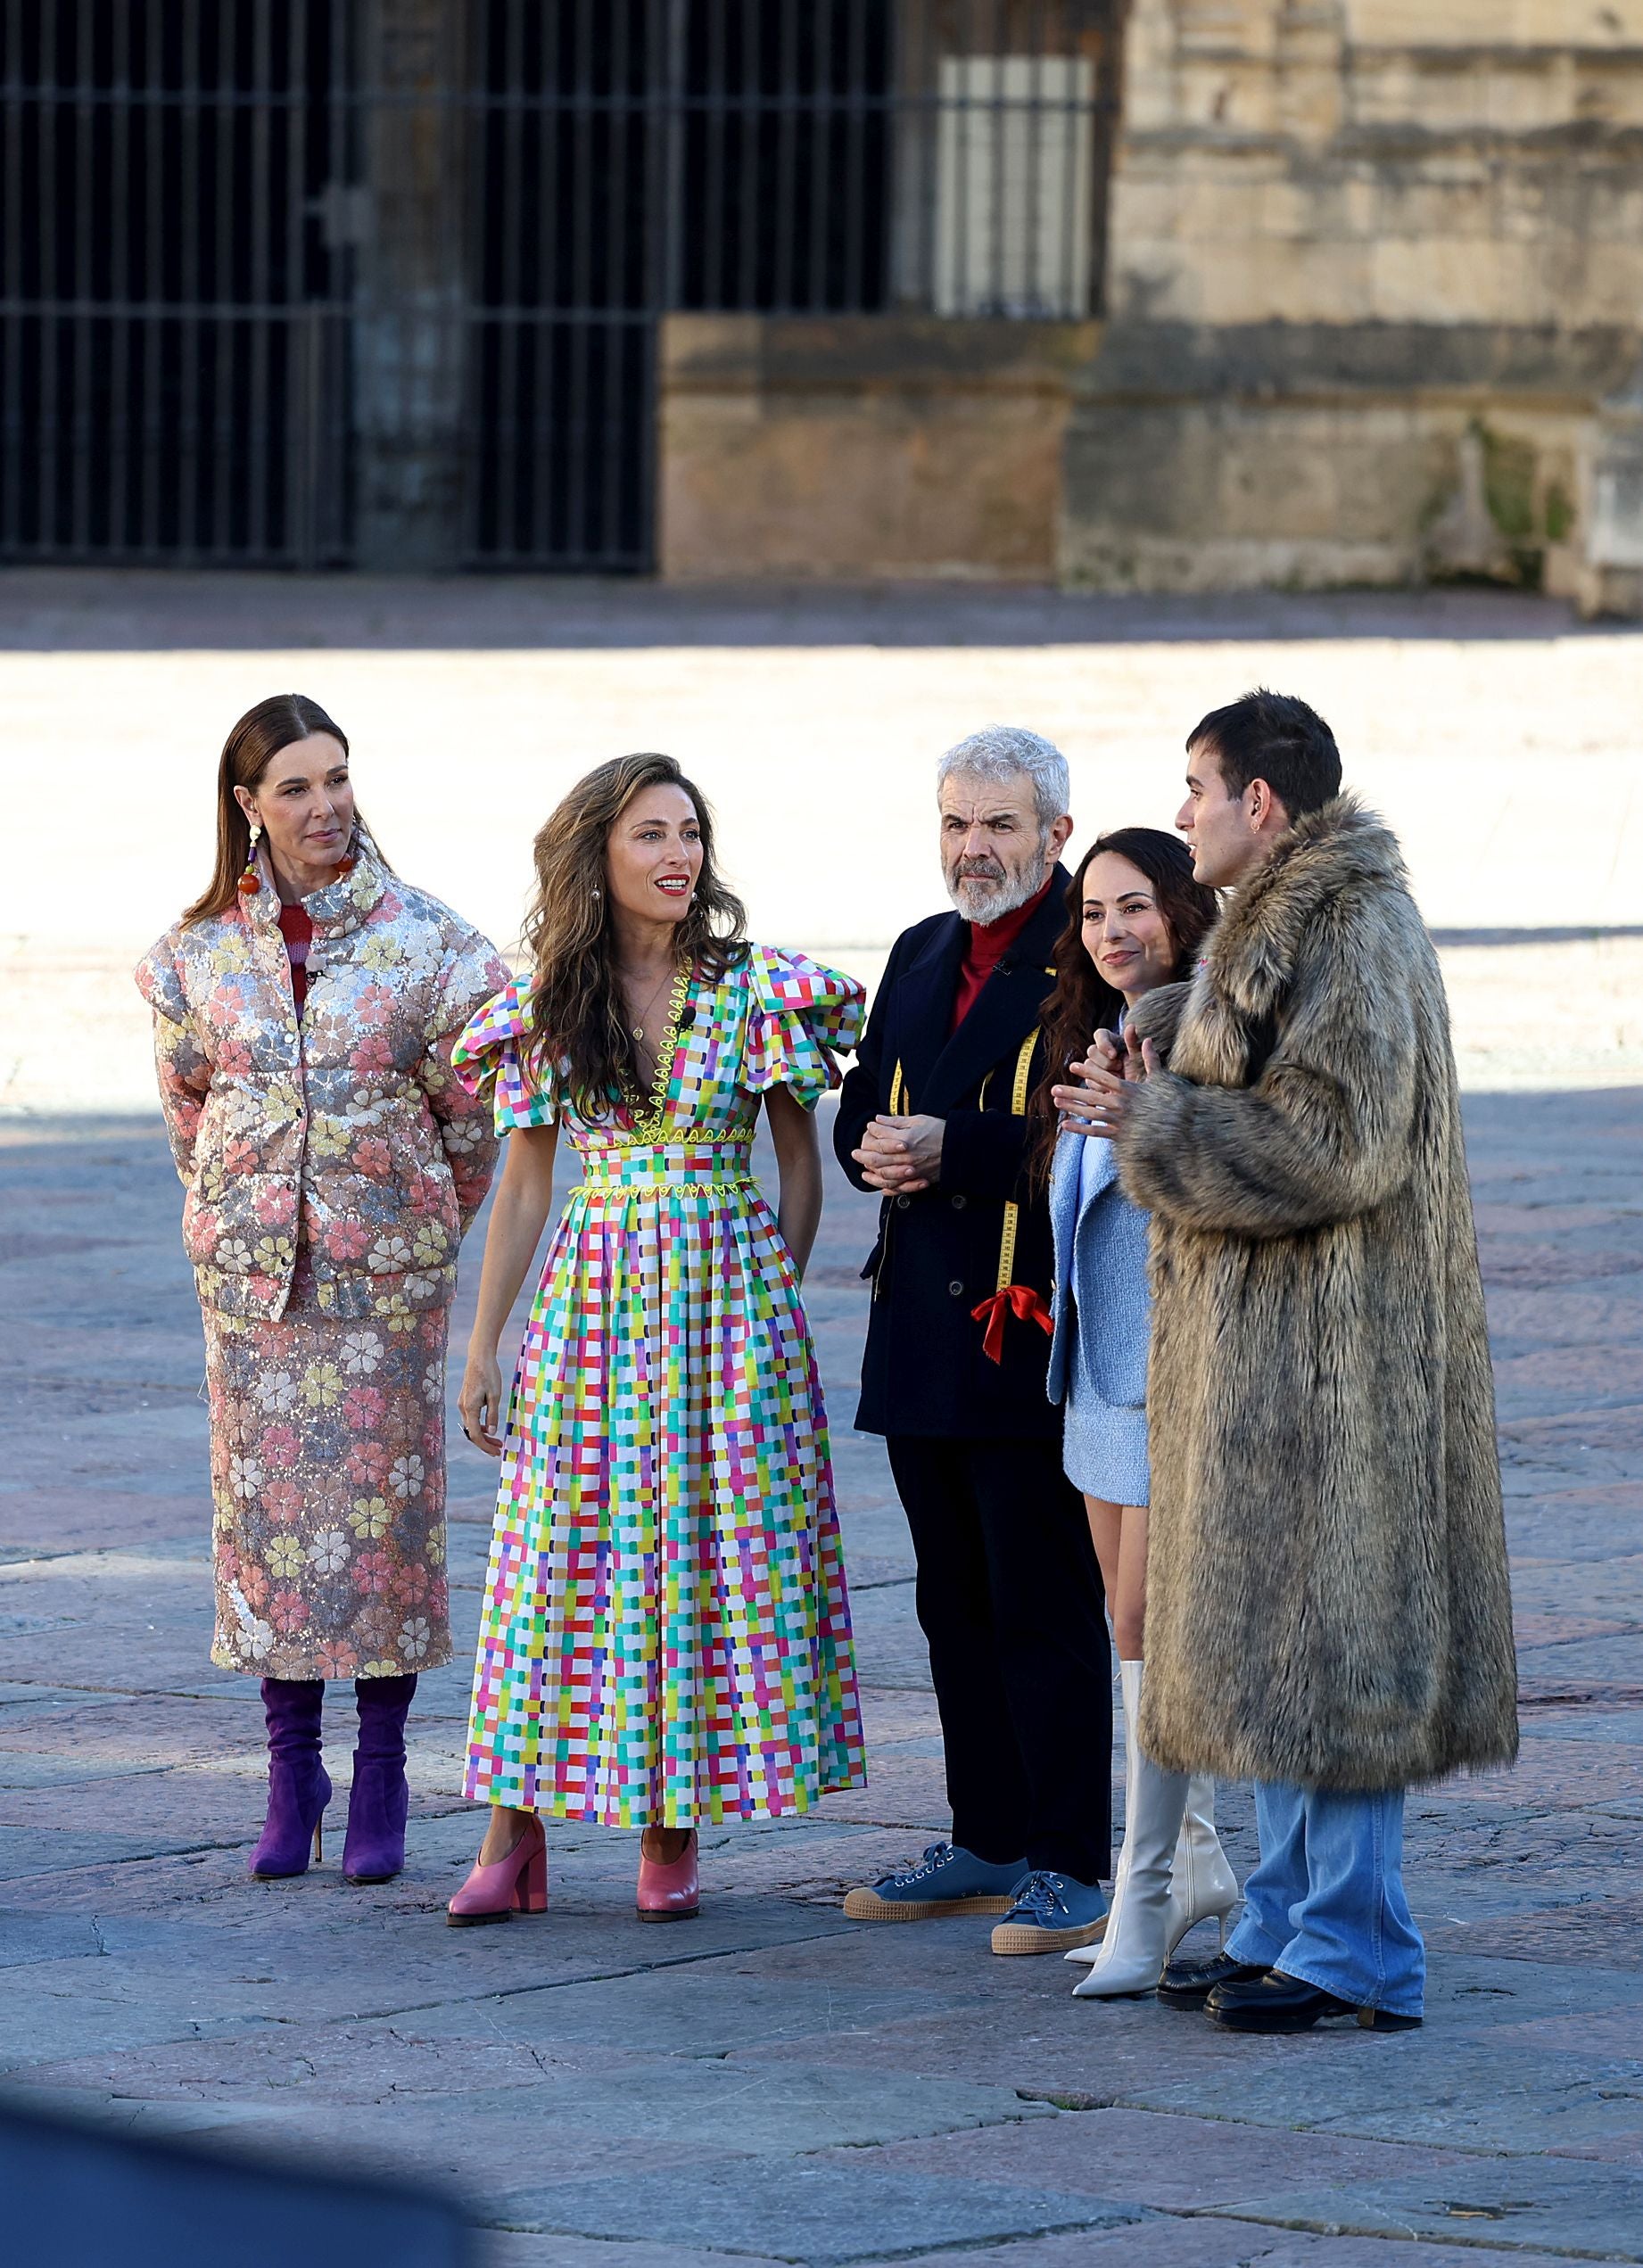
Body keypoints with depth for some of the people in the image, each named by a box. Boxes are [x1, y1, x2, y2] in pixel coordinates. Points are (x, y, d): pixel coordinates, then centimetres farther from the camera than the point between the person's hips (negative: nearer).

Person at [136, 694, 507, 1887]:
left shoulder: (428, 941, -3)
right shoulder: (202, 950, 3)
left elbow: (472, 1115, 5)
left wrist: (422, 1227, 10)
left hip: (391, 1269, -2)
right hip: (251, 1269, 2)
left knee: (387, 1507, 0)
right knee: (264, 1507, 2)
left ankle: (382, 1781, 8)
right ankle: (292, 1770, 12)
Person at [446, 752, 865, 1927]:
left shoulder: (760, 990, -1)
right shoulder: (547, 1005, 4)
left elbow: (802, 1168, 5)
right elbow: (525, 1183, 9)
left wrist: (772, 1303, 2)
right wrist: (482, 1345, 8)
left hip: (729, 1288, -1)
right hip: (591, 1290, 1)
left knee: (717, 1546, 0)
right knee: (561, 1543, -2)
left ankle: (673, 1831, 9)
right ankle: (515, 1836, 0)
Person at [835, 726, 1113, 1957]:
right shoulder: (923, 956, 17)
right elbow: (863, 1109, 21)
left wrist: (956, 1149, -20)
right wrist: (879, 1152, -2)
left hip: (1032, 1332, -8)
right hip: (925, 1335, 8)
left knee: (1047, 1611, -6)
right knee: (957, 1609, 13)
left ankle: (1070, 1867, -1)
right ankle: (988, 1844, 22)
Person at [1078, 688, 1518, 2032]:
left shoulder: (1351, 937, -16)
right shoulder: (1281, 924, 17)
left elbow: (1335, 1144, -22)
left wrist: (1159, 1126, -13)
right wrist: (1159, 1078, 9)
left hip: (1328, 1351, -11)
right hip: (1266, 1344, 11)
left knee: (1325, 1633, -8)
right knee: (1270, 1633, 13)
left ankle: (1355, 1953, -5)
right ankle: (1291, 1923, 19)